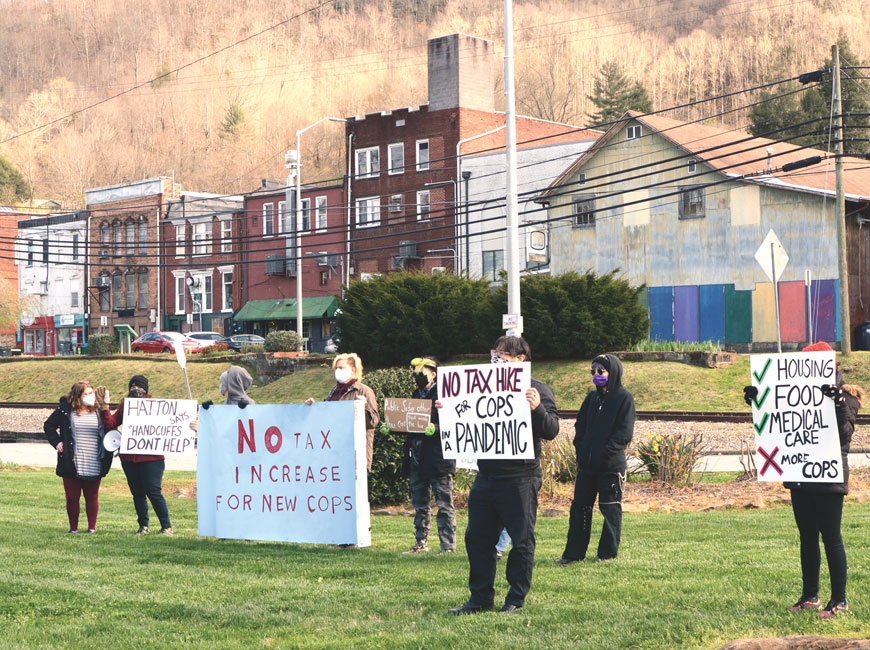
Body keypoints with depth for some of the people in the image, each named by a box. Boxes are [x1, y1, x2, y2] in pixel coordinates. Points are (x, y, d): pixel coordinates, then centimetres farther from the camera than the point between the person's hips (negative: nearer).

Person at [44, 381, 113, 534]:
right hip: (72, 466, -1)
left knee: (92, 497, 7)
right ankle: (73, 528, 17)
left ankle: (92, 527, 14)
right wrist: (56, 442, -1)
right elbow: (48, 425, 10)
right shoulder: (65, 410, 0)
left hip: (94, 467, 1)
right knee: (72, 497, 5)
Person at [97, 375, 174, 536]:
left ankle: (166, 526, 2)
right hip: (129, 458, 5)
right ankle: (143, 526, 21)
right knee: (137, 493, 11)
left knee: (153, 492, -7)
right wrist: (104, 405, -4)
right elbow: (110, 423, 2)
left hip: (151, 457, -5)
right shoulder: (124, 405, 11)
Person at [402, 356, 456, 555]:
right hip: (418, 460, 8)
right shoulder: (416, 396, 17)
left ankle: (448, 546, -1)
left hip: (439, 459, -8)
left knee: (444, 505, -4)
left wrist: (435, 428, -30)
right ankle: (420, 543, 22)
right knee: (419, 505, 13)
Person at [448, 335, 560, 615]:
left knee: (521, 540, 1)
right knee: (477, 538, 8)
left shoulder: (537, 390, -3)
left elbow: (551, 431, -12)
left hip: (520, 479, -6)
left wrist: (537, 408, -29)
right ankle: (480, 597, 17)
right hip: (486, 476, 6)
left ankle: (516, 599, 12)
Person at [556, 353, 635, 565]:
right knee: (580, 507, 8)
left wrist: (605, 452, -15)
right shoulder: (592, 397, 12)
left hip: (611, 466, -6)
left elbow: (624, 433, -12)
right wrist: (581, 448, 2)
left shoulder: (624, 398, -6)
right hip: (587, 464, 6)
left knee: (610, 509, 3)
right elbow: (580, 424, 16)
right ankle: (573, 553, 14)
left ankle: (608, 553, 11)